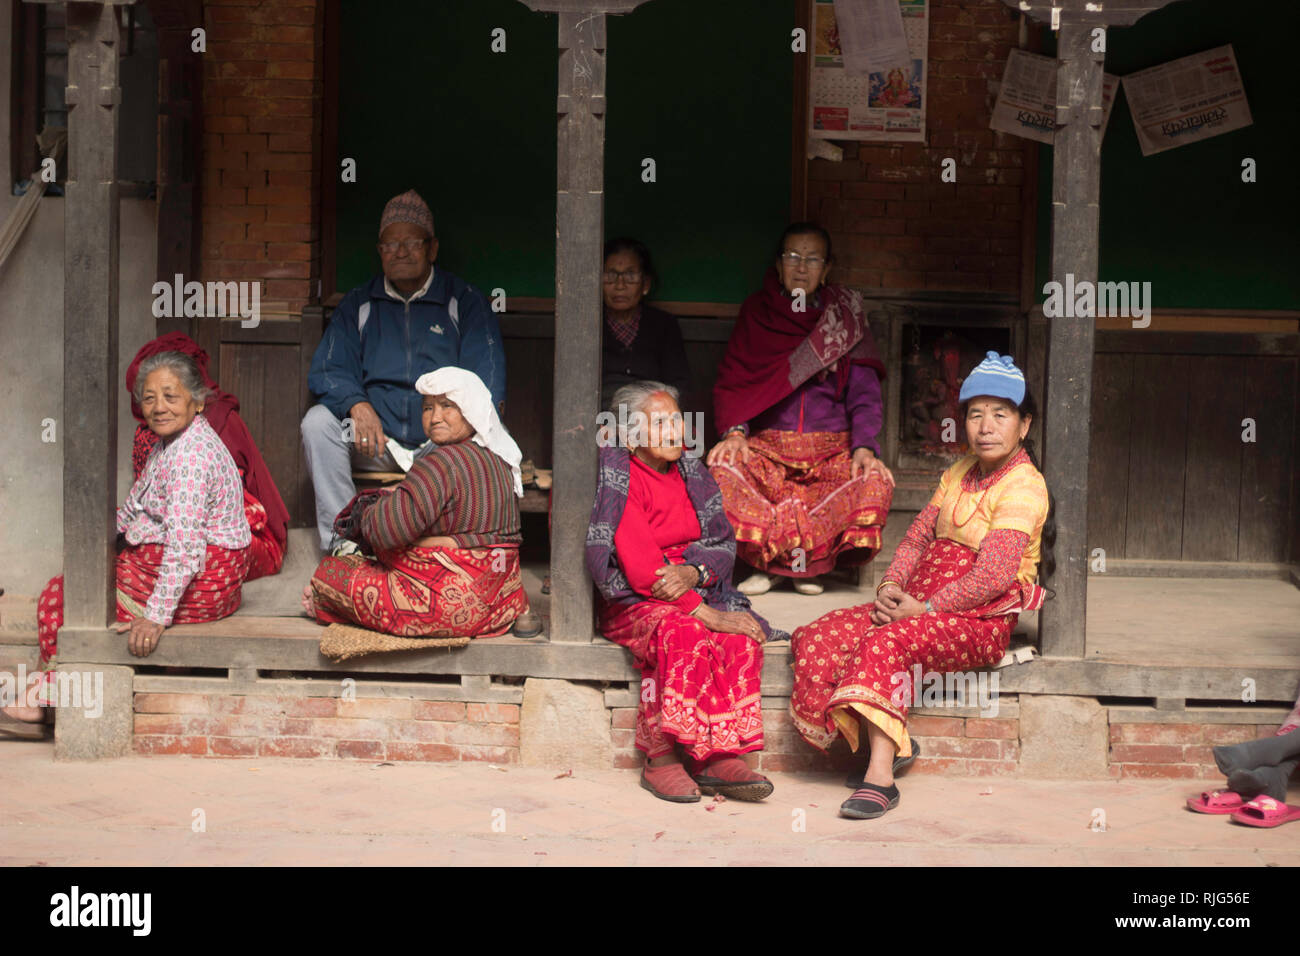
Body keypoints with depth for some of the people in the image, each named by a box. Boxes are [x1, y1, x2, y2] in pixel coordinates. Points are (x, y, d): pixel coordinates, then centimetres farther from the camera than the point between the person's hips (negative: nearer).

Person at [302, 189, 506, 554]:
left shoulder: (464, 301, 9)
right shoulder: (358, 304, 15)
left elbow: (486, 377, 0)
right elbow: (327, 371, 6)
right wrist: (357, 405, -18)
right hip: (375, 441, 2)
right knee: (318, 420, -24)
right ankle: (342, 542, -26)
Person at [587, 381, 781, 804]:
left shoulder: (690, 472, 12)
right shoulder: (616, 479, -9)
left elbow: (723, 543, 9)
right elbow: (639, 565, -18)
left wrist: (693, 572, -15)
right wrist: (707, 613, -24)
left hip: (693, 592, 6)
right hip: (631, 601, -6)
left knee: (741, 638, -25)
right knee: (682, 635, -36)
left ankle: (720, 756, -29)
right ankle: (660, 760, -29)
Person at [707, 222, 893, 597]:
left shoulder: (845, 317, 7)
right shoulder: (756, 313, 8)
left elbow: (864, 392, 2)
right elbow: (731, 382, 6)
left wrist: (864, 446, -16)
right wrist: (734, 432, -14)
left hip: (831, 449, 0)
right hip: (767, 445, 0)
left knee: (875, 483, -30)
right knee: (721, 469, -31)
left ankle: (808, 563, -6)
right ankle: (764, 561, -8)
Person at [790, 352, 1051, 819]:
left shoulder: (1024, 487, -10)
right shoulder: (959, 473, 17)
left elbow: (993, 576, -20)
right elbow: (917, 537, 16)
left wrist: (924, 608, -20)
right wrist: (890, 586, -4)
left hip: (981, 619, -8)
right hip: (921, 603, 8)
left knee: (886, 642, -35)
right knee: (818, 640, -13)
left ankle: (880, 776, -32)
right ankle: (885, 741, -11)